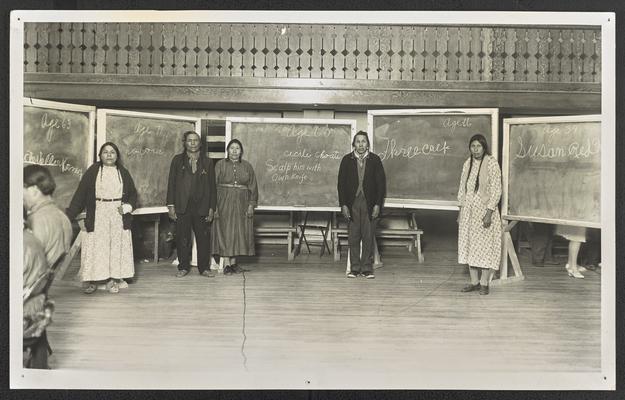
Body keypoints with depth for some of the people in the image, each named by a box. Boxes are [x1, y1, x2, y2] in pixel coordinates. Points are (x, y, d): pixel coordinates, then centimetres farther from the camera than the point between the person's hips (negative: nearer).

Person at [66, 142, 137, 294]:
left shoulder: (123, 173, 8)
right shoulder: (92, 172, 1)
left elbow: (133, 194, 13)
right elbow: (80, 194, -2)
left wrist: (128, 207, -7)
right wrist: (69, 216, -9)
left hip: (119, 217, 2)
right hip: (98, 216, -2)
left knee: (117, 247, 3)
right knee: (95, 247, -3)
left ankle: (114, 279, 11)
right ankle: (90, 280, 4)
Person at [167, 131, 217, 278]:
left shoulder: (207, 162, 8)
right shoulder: (177, 160, 7)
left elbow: (212, 187, 8)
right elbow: (171, 183, 5)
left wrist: (212, 208, 1)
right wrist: (171, 205, -2)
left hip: (202, 207, 0)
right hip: (182, 207, 0)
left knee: (204, 238, 2)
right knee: (183, 238, 4)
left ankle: (204, 268, 13)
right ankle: (183, 267, 17)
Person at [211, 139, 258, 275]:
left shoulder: (247, 166, 8)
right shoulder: (220, 165, 3)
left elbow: (253, 187, 8)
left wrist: (251, 205, -2)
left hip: (241, 204, 2)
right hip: (224, 203, -2)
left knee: (239, 232, 3)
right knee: (225, 232, -3)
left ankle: (234, 262, 12)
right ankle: (226, 264, 1)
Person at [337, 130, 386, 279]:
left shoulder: (375, 160, 3)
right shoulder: (347, 160, 5)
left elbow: (381, 183, 2)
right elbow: (341, 183, 4)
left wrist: (377, 204, -5)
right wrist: (343, 204, -3)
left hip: (369, 204, -1)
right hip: (352, 204, 1)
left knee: (369, 237, 1)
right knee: (353, 238, 3)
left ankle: (367, 268, 10)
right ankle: (355, 268, 12)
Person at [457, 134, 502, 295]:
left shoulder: (491, 163, -9)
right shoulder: (467, 164, 9)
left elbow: (496, 190, -12)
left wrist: (489, 213, -18)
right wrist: (461, 210, 9)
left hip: (484, 210, -6)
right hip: (468, 211, 6)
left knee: (485, 245, -2)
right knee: (469, 245, 7)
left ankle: (484, 283, 7)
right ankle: (474, 282, 16)